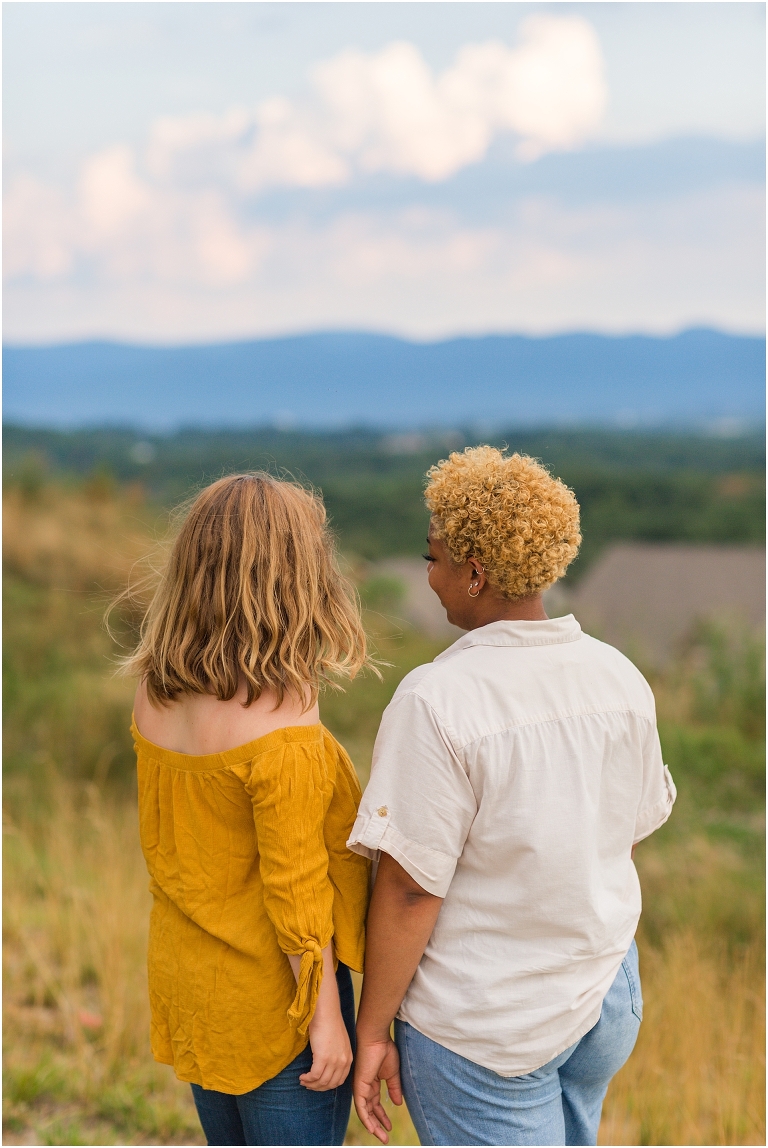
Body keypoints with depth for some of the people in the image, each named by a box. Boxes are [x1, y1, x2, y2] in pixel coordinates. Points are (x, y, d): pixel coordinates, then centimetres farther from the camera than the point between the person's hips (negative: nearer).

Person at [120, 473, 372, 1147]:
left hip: (186, 982, 7)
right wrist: (325, 1017, -12)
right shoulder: (282, 731, -27)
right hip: (272, 998, -7)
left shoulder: (155, 696, -4)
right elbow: (295, 895, -22)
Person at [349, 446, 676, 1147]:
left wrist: (372, 1031, -10)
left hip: (486, 1027, -6)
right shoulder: (620, 677, -4)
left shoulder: (437, 701, -23)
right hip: (607, 996, 6)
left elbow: (409, 888, -21)